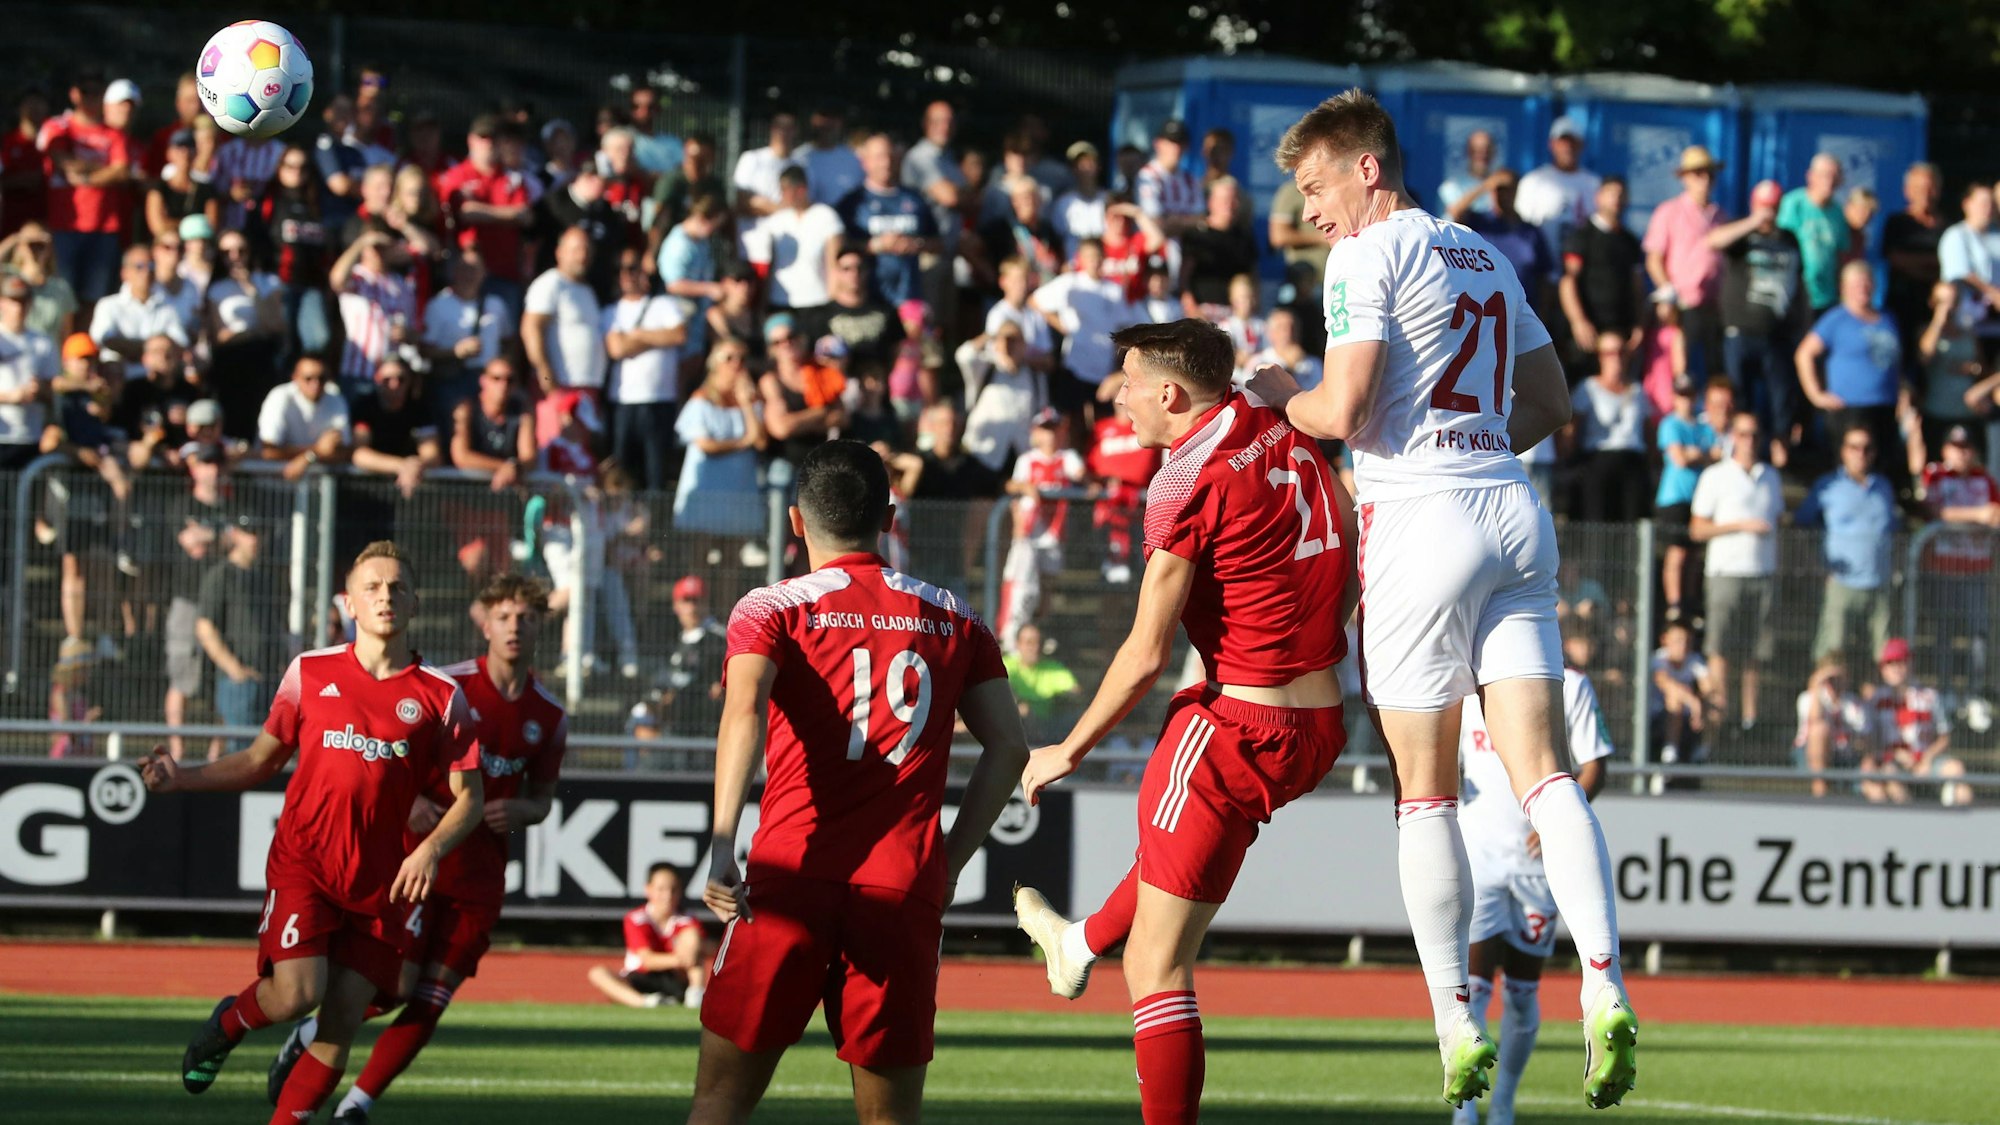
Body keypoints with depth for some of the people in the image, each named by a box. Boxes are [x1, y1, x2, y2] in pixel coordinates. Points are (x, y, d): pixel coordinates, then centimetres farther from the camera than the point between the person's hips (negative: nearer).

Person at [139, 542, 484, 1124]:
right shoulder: (310, 672, 5)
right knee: (297, 994, -19)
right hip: (303, 862, -1)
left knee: (342, 1022, -3)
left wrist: (431, 848, -14)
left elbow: (468, 797, 4)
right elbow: (261, 760, 15)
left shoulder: (441, 696, 1)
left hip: (381, 880, 1)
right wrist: (181, 778, 2)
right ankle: (229, 1022, 15)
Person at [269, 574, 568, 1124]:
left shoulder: (549, 716, 6)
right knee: (396, 983, -14)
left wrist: (520, 811, -4)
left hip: (480, 877, 4)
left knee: (431, 1002, -1)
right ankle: (310, 1035, 14)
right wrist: (407, 802, -16)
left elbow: (542, 796, 18)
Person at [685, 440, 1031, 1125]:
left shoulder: (772, 608, 5)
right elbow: (1008, 748, 9)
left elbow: (745, 713, -14)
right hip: (906, 889, 2)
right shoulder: (951, 617, 15)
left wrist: (723, 844, -25)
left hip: (791, 880, -2)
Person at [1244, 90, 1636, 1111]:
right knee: (1541, 771, -2)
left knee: (1425, 791, 2)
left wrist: (1279, 399, 5)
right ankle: (1604, 986, -18)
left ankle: (1457, 1024, 2)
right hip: (1514, 511, 6)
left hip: (1424, 519, -6)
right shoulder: (1484, 256, 19)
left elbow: (1342, 412, -14)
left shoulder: (1365, 257, -5)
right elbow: (1552, 403, 25)